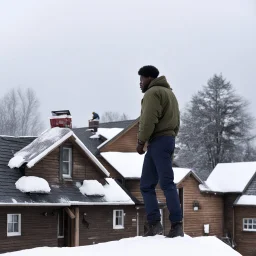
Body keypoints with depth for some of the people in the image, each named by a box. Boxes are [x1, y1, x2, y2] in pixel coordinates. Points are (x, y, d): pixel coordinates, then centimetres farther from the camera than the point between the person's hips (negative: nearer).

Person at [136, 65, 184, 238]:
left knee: (166, 183, -13)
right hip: (168, 139, 10)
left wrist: (141, 141, -8)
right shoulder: (169, 92, 27)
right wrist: (170, 138, 14)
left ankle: (177, 225, -16)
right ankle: (154, 223, 2)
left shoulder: (153, 92, -4)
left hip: (159, 141, -10)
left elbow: (149, 119, -16)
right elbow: (176, 121, 21)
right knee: (146, 185, 8)